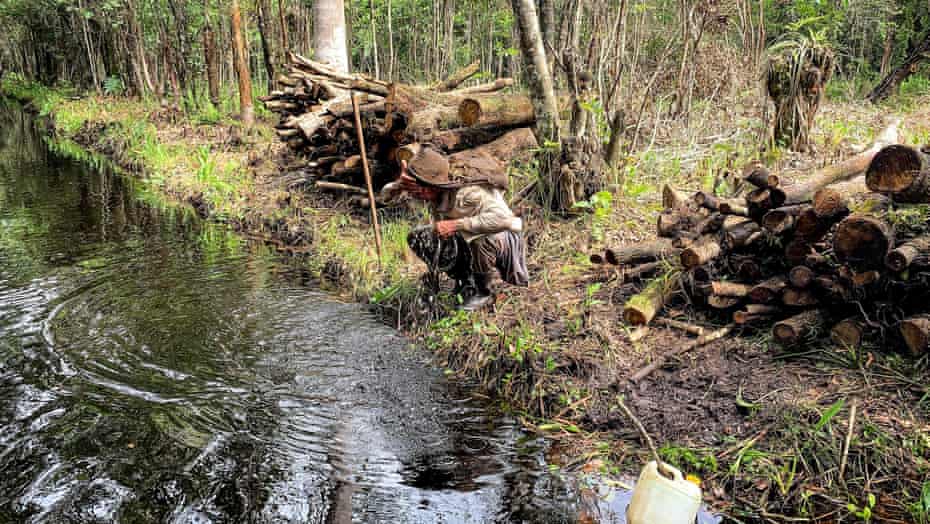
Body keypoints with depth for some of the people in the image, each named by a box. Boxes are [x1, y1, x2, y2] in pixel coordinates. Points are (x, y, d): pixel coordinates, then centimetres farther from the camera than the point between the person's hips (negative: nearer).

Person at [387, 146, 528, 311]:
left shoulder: (468, 193, -36)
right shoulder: (436, 191, -16)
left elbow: (502, 218, -47)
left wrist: (456, 224, -43)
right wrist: (403, 183, -40)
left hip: (502, 237, -7)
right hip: (466, 240, 7)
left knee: (484, 240, -42)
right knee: (417, 237, -6)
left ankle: (483, 291, -10)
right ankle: (465, 282, 9)